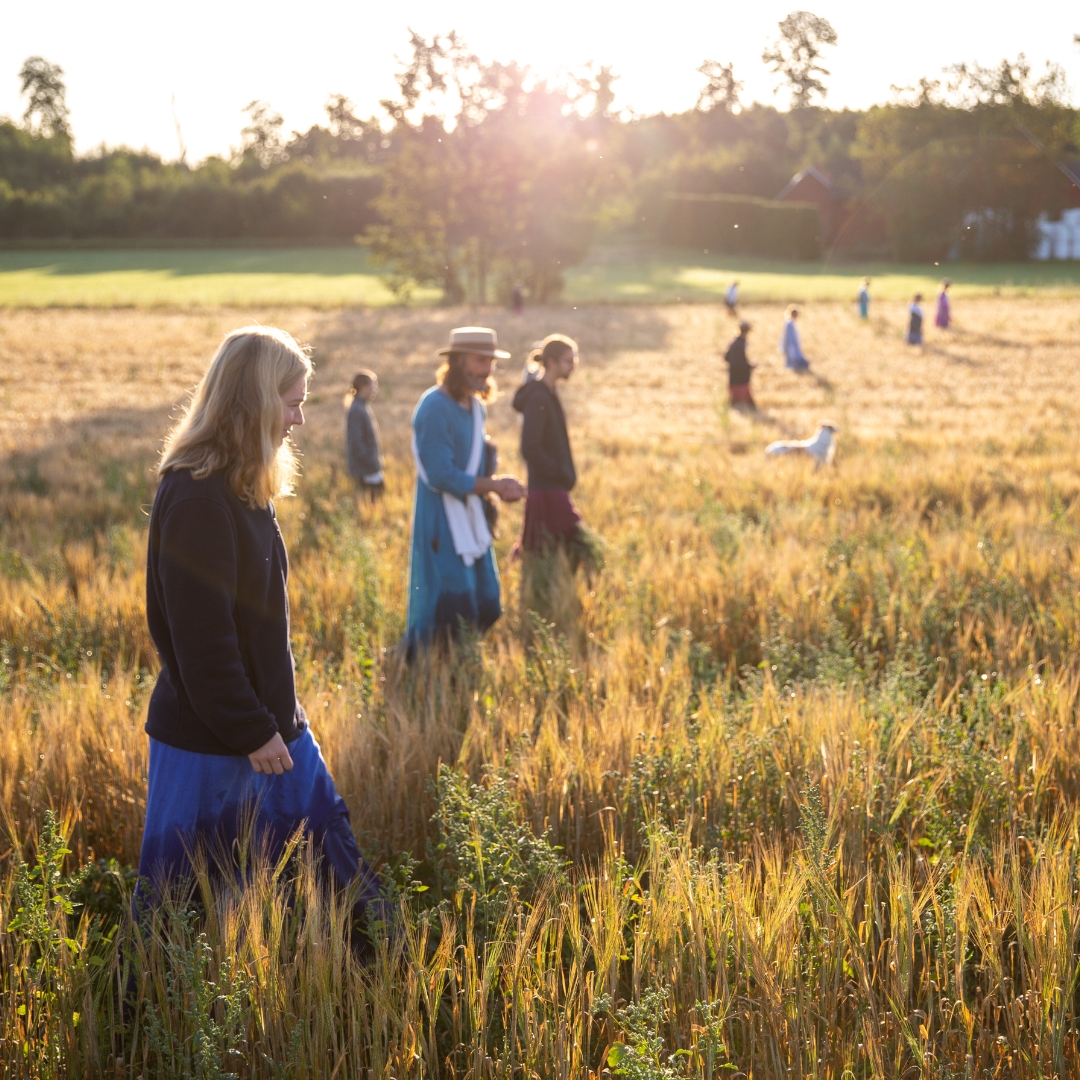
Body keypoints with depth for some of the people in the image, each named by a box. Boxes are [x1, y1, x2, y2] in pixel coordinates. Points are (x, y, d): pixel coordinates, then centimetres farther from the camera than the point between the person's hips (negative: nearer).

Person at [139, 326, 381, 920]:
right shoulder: (196, 499, -23)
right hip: (207, 739, -9)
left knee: (328, 837, 15)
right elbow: (201, 639, -24)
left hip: (266, 722, 9)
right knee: (175, 876, 6)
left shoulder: (240, 487, 8)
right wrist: (252, 732, -18)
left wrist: (277, 715, 16)